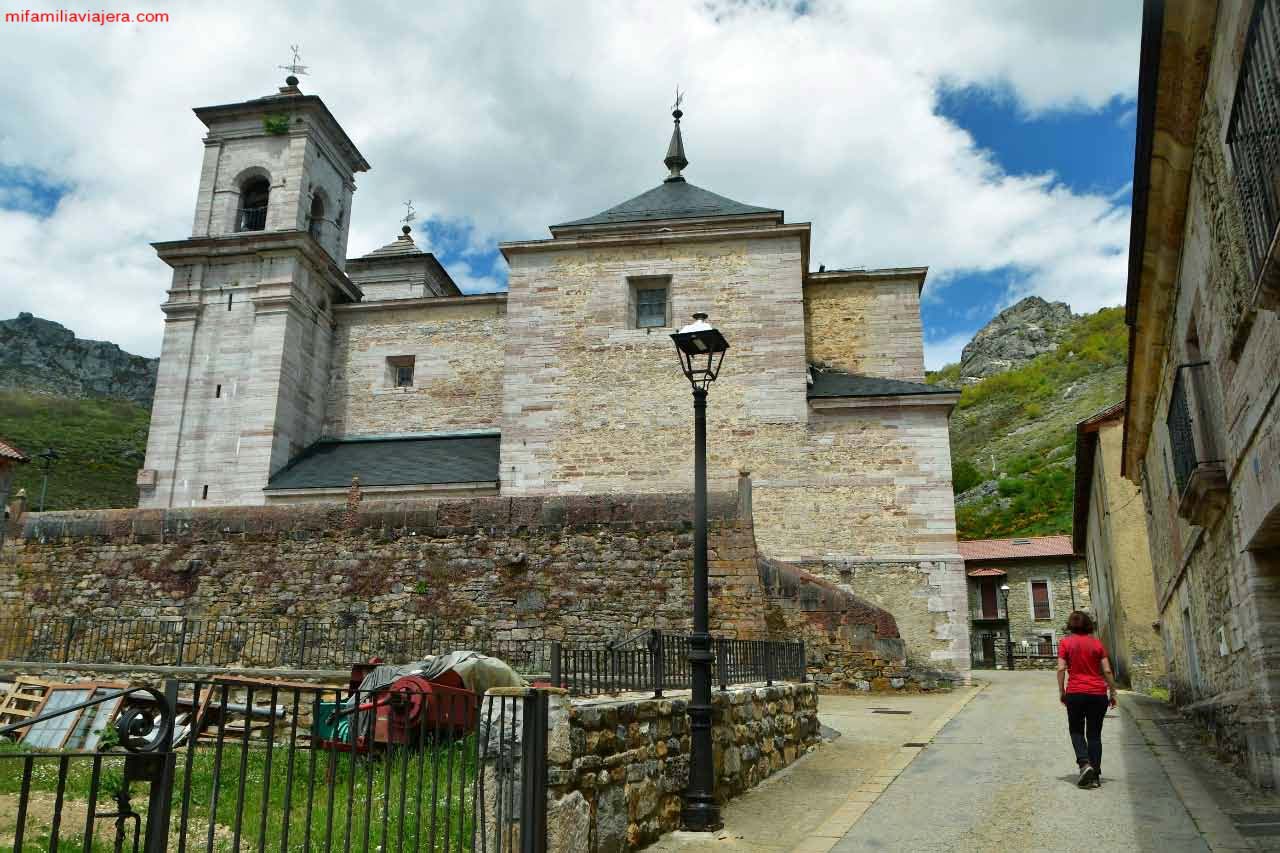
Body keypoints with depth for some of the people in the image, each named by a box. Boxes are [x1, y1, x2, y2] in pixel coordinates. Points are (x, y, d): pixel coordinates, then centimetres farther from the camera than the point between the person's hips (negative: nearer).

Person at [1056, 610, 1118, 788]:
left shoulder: (1065, 642, -1)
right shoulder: (1096, 643, 5)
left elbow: (1061, 669, -7)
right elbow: (1107, 671, 2)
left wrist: (1061, 691, 1)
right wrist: (1112, 693, 10)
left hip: (1075, 693, -2)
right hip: (1098, 693, 2)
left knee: (1076, 731, 13)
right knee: (1094, 735, 9)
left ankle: (1084, 764, -9)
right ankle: (1095, 775, 7)